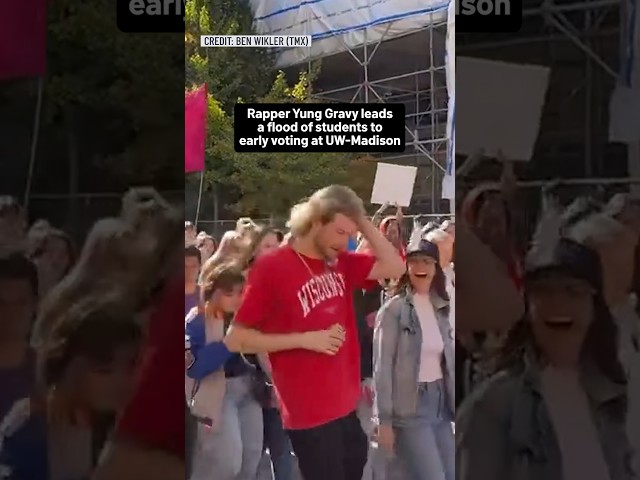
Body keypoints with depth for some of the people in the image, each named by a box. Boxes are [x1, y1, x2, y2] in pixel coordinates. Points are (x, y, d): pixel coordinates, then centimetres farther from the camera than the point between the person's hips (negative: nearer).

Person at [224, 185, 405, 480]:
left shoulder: (341, 263, 6)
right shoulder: (271, 268, -14)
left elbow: (394, 268, -1)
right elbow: (235, 339, -14)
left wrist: (362, 222, -7)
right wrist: (305, 339, -20)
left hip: (349, 407, 7)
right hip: (310, 415, -7)